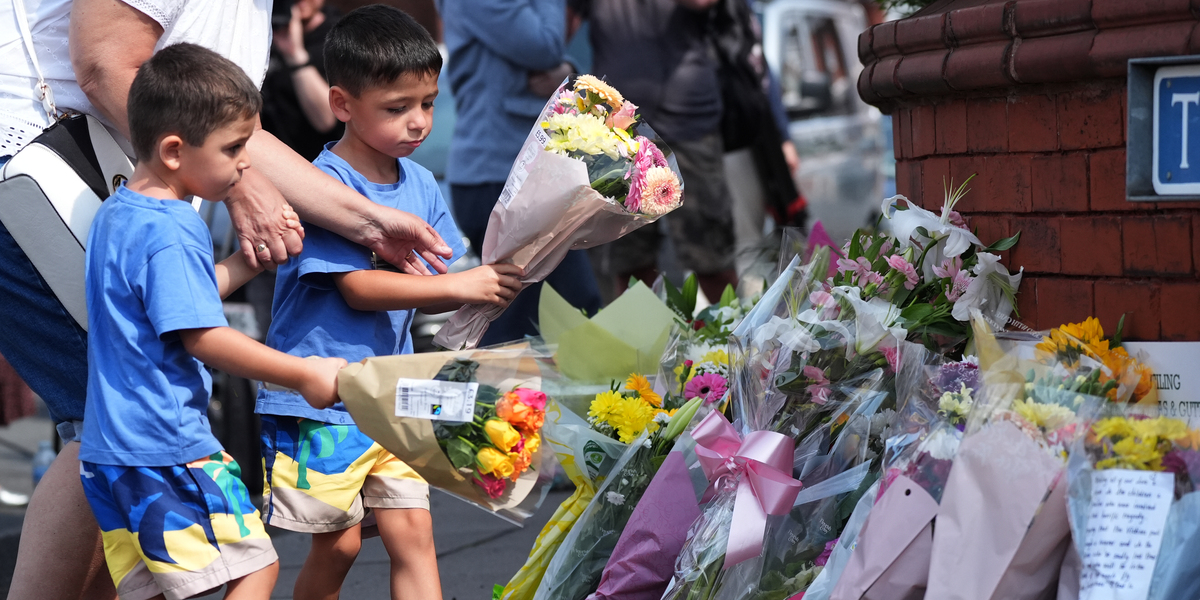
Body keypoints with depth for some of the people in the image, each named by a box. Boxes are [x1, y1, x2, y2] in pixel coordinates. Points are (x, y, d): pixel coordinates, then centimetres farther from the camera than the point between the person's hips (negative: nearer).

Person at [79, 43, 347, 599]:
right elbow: (203, 337, -19)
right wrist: (306, 374, -12)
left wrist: (249, 261, 20)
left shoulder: (114, 214, 13)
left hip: (108, 447, 10)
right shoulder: (171, 233, -18)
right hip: (168, 444, -10)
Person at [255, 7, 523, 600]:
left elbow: (430, 296, 9)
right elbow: (358, 287, -20)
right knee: (338, 544, 3)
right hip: (320, 399, -6)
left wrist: (492, 282, -9)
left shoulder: (420, 185, 7)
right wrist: (458, 285, -22)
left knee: (413, 536, 3)